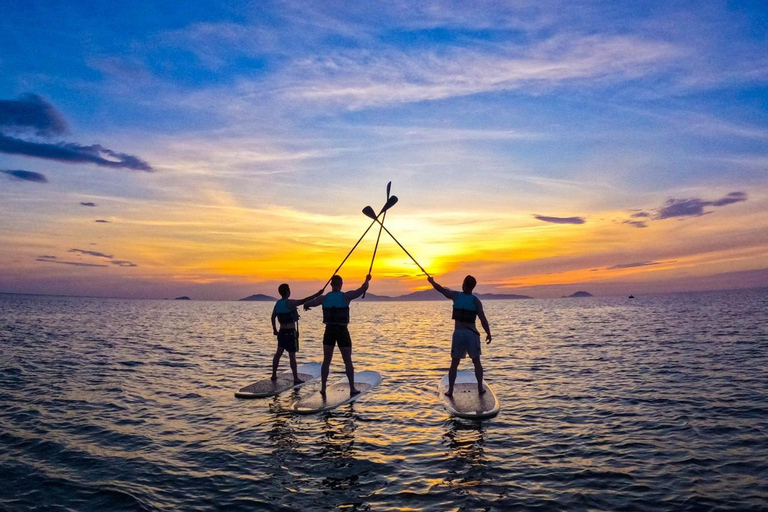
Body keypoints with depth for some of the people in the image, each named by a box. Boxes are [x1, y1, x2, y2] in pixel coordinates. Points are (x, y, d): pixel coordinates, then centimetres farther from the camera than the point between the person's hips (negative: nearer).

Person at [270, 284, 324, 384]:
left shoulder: (278, 303, 6)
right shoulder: (289, 303, -17)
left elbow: (273, 317, 15)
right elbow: (304, 301, -26)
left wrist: (274, 329, 26)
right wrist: (317, 294, -24)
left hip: (282, 331, 8)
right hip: (290, 332, -8)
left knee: (278, 353, 18)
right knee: (292, 355, -5)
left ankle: (274, 375, 26)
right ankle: (296, 378, -2)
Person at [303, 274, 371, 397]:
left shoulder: (324, 298, 0)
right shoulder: (346, 296, -9)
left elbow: (307, 304, 7)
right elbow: (362, 289, -10)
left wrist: (306, 306, 31)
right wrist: (367, 280, 11)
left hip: (329, 331, 2)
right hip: (343, 331, -2)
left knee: (326, 361, 13)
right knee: (348, 361, 7)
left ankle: (323, 388, 12)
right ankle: (352, 388, 8)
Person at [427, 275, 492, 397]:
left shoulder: (456, 295, -2)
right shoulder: (476, 301, -5)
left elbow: (440, 289, 11)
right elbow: (483, 319, -11)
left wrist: (431, 281, 28)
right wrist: (488, 334, 0)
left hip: (458, 333, 1)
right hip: (472, 334, -1)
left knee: (454, 364, 8)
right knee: (477, 362, 15)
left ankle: (450, 390, 6)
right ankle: (480, 388, 17)